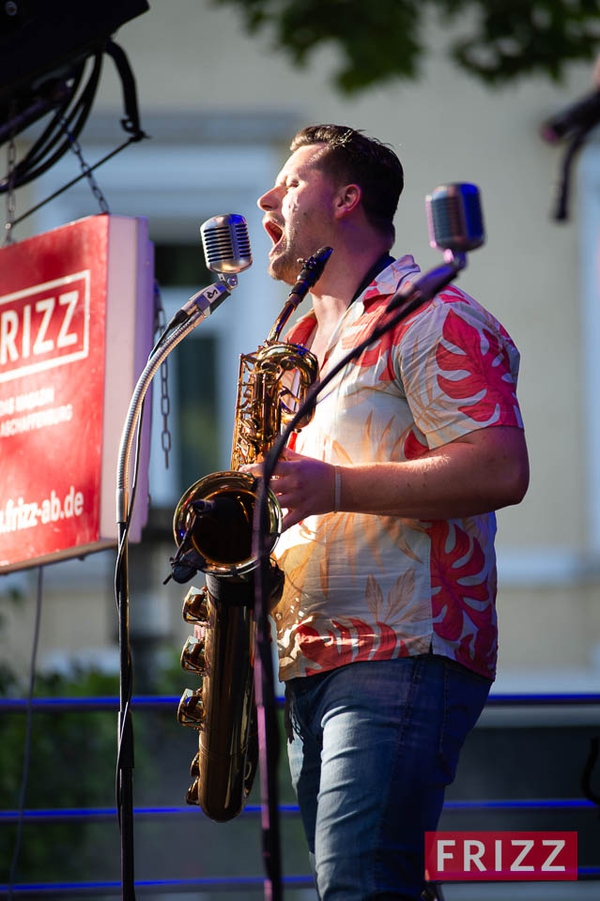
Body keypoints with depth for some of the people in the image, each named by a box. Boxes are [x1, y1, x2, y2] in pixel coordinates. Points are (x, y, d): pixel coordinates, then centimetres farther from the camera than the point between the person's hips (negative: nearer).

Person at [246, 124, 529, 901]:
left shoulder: (430, 319, -4)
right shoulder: (304, 346, 25)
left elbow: (501, 470, -16)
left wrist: (334, 486, -21)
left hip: (403, 656, -9)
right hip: (310, 663, 9)